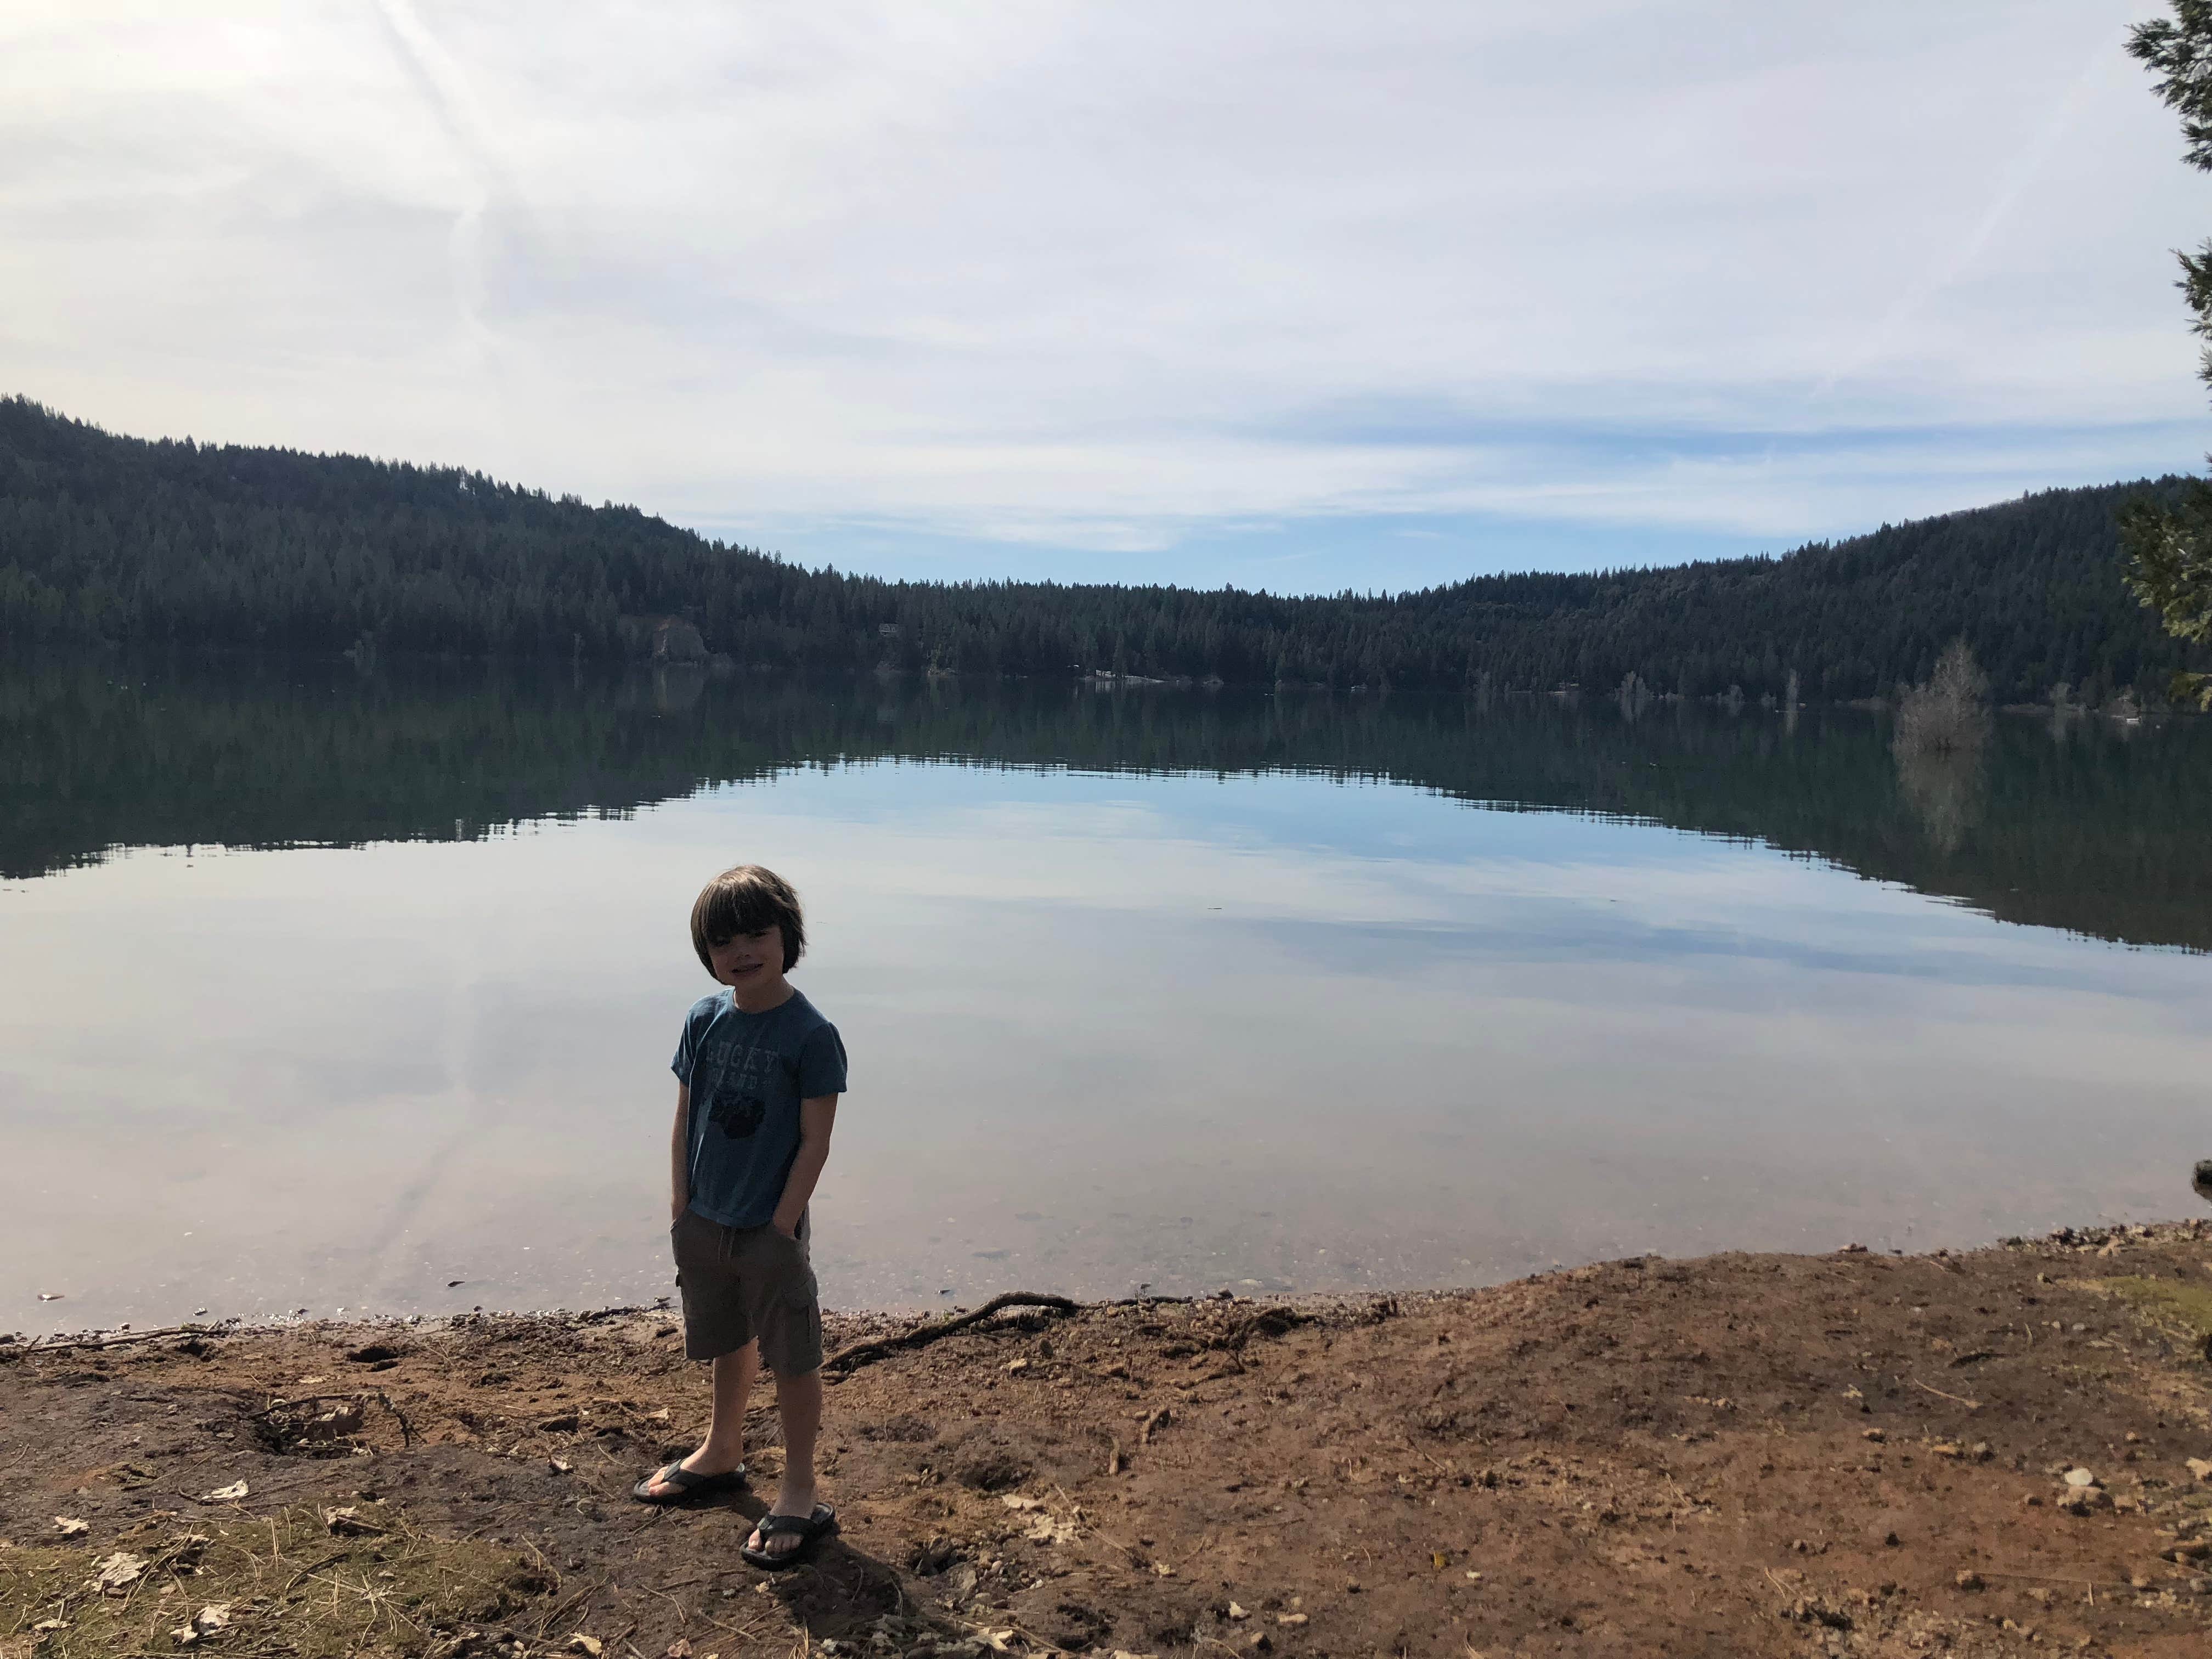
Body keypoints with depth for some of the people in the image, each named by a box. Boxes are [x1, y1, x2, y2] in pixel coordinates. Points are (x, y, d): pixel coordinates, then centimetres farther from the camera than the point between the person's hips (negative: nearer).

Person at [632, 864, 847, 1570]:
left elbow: (814, 1141, -15)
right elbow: (685, 1120, 5)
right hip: (705, 1222, 5)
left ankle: (800, 1494, 20)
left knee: (793, 1359, 6)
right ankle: (722, 1452, 45)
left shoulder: (810, 1034, -17)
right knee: (729, 1344, 24)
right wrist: (682, 1209, 3)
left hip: (770, 1229, -5)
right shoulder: (705, 1020, -1)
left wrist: (781, 1227, -15)